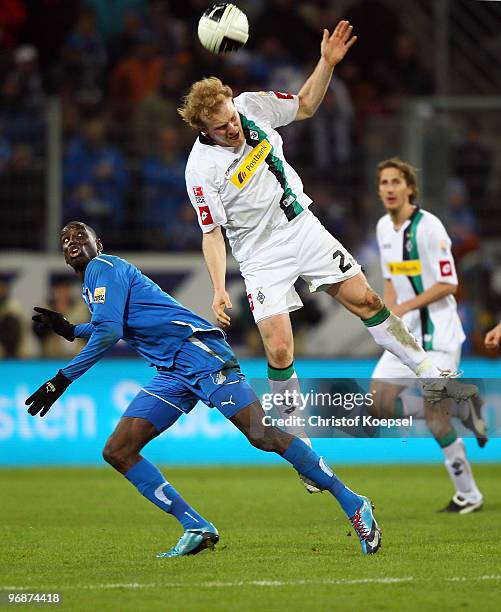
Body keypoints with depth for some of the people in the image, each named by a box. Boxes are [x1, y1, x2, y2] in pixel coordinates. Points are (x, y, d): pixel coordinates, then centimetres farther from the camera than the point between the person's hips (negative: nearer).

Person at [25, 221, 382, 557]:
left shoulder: (103, 268, -4)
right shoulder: (91, 286, 24)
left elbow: (108, 332, -17)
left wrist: (62, 380, -15)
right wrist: (71, 330, 35)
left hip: (197, 351, -10)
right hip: (171, 374, 10)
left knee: (264, 436, -19)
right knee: (118, 451, -2)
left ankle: (354, 506, -13)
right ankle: (197, 529, -3)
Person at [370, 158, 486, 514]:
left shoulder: (428, 227, -15)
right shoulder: (384, 227, 10)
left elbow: (448, 284, -16)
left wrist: (405, 307, -18)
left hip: (437, 331, -9)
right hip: (406, 334, 9)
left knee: (434, 413, -12)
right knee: (381, 404, 3)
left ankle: (469, 496, -1)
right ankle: (461, 408, 15)